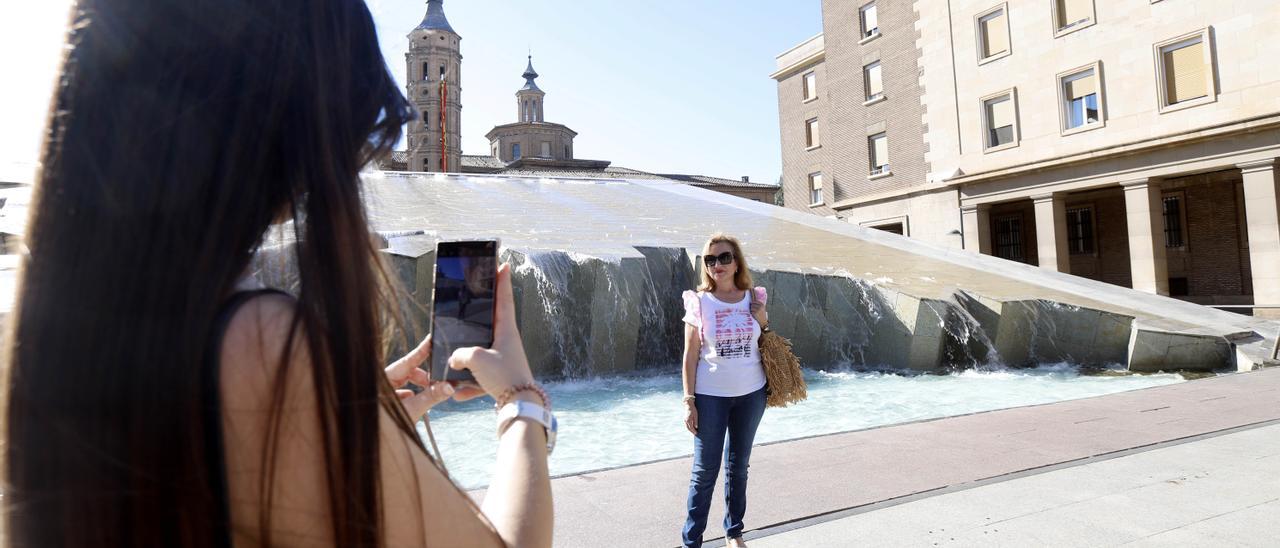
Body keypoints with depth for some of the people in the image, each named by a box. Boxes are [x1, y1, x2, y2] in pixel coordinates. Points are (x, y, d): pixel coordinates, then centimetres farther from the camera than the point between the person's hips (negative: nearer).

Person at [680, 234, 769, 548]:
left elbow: (767, 343, 14)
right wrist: (689, 401, -9)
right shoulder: (699, 302, -6)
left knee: (738, 466, 15)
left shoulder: (753, 299, 2)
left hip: (750, 393, 3)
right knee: (705, 470, 1)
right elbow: (691, 355, -5)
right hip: (710, 395, -3)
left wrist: (762, 319, -5)